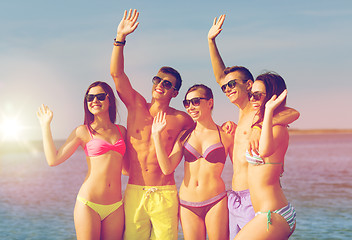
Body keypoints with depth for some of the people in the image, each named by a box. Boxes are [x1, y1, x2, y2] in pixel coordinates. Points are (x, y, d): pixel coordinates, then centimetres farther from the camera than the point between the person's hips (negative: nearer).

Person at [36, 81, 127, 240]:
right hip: (88, 204, -3)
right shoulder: (83, 131, 2)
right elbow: (53, 160, -5)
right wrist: (45, 125, 1)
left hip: (115, 208, 3)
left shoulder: (121, 131, 12)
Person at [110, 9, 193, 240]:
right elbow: (117, 74, -3)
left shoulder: (181, 119, 4)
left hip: (165, 196, -1)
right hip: (134, 194, 1)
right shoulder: (137, 106, 6)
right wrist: (121, 37, -12)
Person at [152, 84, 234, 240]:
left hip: (216, 204, -2)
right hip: (187, 206, 3)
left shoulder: (226, 135, 1)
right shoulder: (185, 135, 9)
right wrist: (156, 135, -3)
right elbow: (167, 168, -2)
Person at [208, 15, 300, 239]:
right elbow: (220, 77, 24)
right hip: (234, 199, 8)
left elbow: (294, 113, -24)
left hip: (254, 198, -8)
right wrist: (211, 41, 19)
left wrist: (257, 127, -33)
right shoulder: (244, 111, 18)